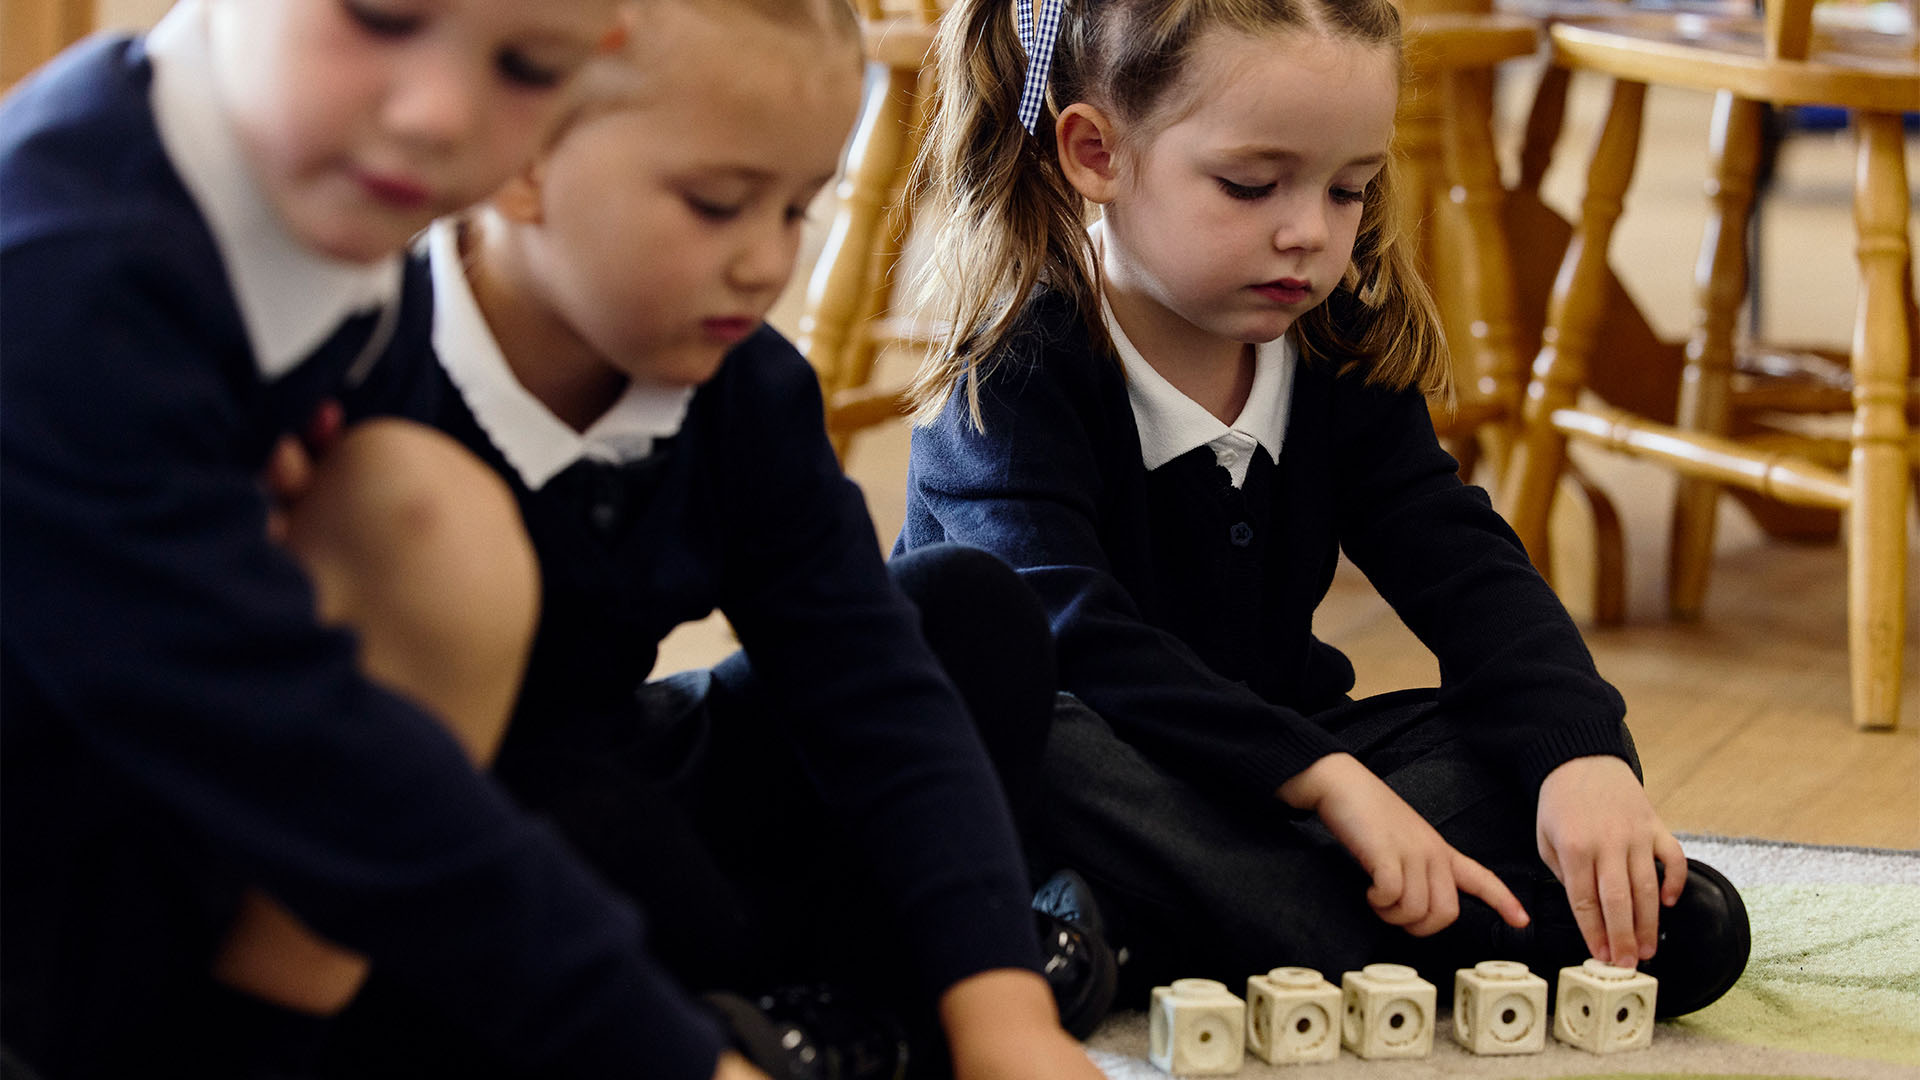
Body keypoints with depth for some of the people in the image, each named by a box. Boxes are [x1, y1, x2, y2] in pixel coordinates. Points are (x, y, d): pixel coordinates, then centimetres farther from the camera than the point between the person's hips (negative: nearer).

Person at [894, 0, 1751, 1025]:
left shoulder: (1341, 358, 1)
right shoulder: (1015, 379, -18)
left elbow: (1468, 573, -7)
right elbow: (1074, 639, -32)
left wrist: (1582, 756, -27)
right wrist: (1327, 779, -39)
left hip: (1263, 765, 6)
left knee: (1567, 727, -10)